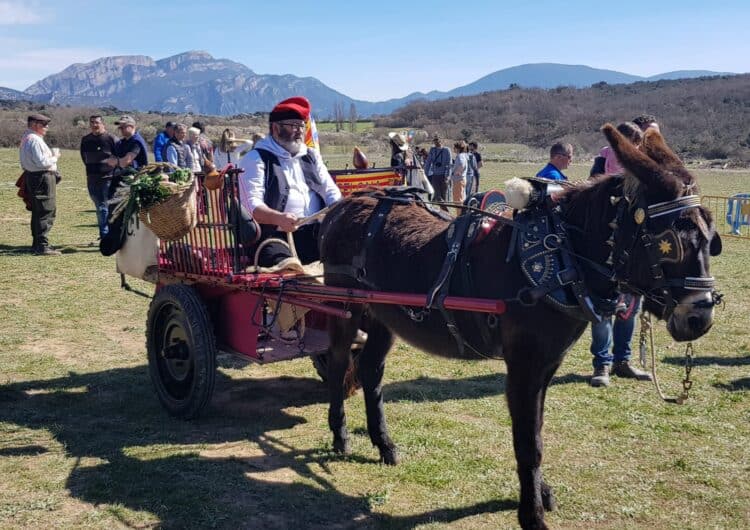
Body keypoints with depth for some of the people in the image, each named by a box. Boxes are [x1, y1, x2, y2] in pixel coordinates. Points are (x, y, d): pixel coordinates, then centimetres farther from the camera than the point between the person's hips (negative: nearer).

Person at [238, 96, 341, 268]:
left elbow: (331, 192, 22)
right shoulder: (256, 159, 6)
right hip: (277, 236, -5)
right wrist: (279, 218, -28)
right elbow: (251, 204, -7)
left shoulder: (311, 156, 25)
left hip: (316, 233, 5)